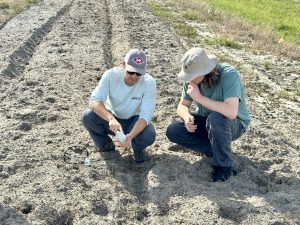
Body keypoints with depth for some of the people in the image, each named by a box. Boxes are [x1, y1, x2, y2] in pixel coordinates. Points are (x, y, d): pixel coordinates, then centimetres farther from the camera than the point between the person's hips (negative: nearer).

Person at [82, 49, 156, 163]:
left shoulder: (149, 83, -23)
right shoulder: (111, 75, -21)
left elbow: (145, 116, -27)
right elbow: (94, 100, -29)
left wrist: (131, 136, -45)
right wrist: (111, 119, -48)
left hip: (134, 121, -1)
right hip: (112, 119, 1)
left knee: (149, 136, -33)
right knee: (87, 117, -26)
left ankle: (138, 148, 7)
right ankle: (106, 145, 4)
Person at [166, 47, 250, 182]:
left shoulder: (229, 75, -31)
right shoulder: (192, 78, -13)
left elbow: (231, 112, -43)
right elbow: (182, 105, -2)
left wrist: (199, 97, -37)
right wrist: (187, 117, -26)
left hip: (235, 124, -5)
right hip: (206, 121, 6)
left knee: (216, 118, -39)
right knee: (172, 131, -15)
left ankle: (224, 167, -17)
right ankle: (215, 149, -2)